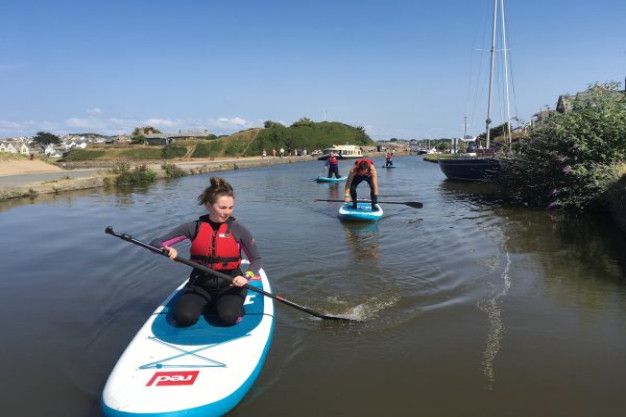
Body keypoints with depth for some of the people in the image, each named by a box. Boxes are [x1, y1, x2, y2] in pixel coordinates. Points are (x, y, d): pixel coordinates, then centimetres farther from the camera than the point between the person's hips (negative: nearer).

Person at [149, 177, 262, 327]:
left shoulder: (238, 229, -6)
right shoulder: (194, 227, -4)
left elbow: (257, 259, -2)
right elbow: (156, 243, -1)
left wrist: (246, 276, -22)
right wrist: (166, 250, -25)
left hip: (230, 284, -1)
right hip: (200, 285, 1)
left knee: (228, 317, -28)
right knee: (184, 317, -22)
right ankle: (208, 304, 9)